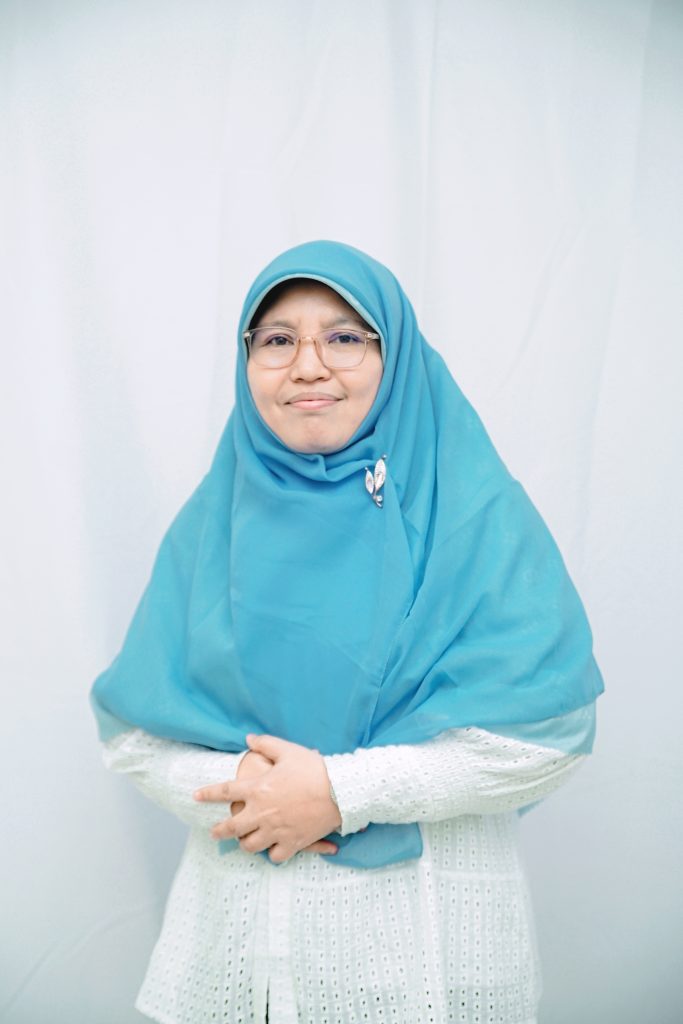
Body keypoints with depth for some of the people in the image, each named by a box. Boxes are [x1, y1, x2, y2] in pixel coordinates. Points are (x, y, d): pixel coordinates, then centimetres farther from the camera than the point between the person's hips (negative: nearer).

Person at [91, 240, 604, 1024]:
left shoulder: (477, 513, -8)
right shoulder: (212, 521, 2)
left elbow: (546, 728, -15)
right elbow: (132, 726, 0)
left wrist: (342, 790, -19)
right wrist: (243, 790, -19)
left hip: (430, 926, -2)